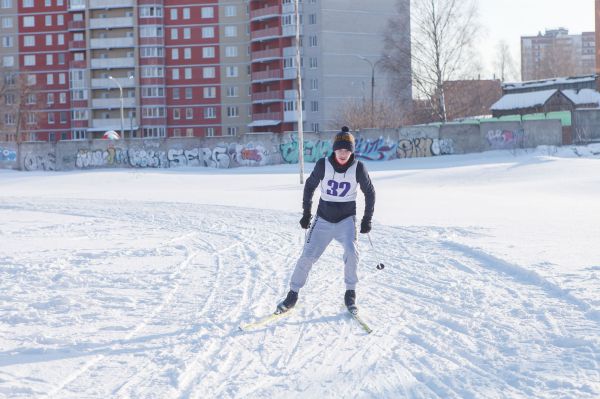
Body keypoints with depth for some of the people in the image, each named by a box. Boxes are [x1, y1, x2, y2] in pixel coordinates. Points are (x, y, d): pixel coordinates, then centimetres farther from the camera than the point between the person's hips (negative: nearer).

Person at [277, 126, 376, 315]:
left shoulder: (358, 168, -12)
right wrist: (306, 213, 4)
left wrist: (367, 219, 2)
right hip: (323, 219, 1)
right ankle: (292, 295, 11)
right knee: (307, 256, -4)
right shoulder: (323, 165, -12)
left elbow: (369, 193, 3)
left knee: (351, 251, -24)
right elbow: (310, 186, 4)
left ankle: (350, 293, -6)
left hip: (346, 219, -1)